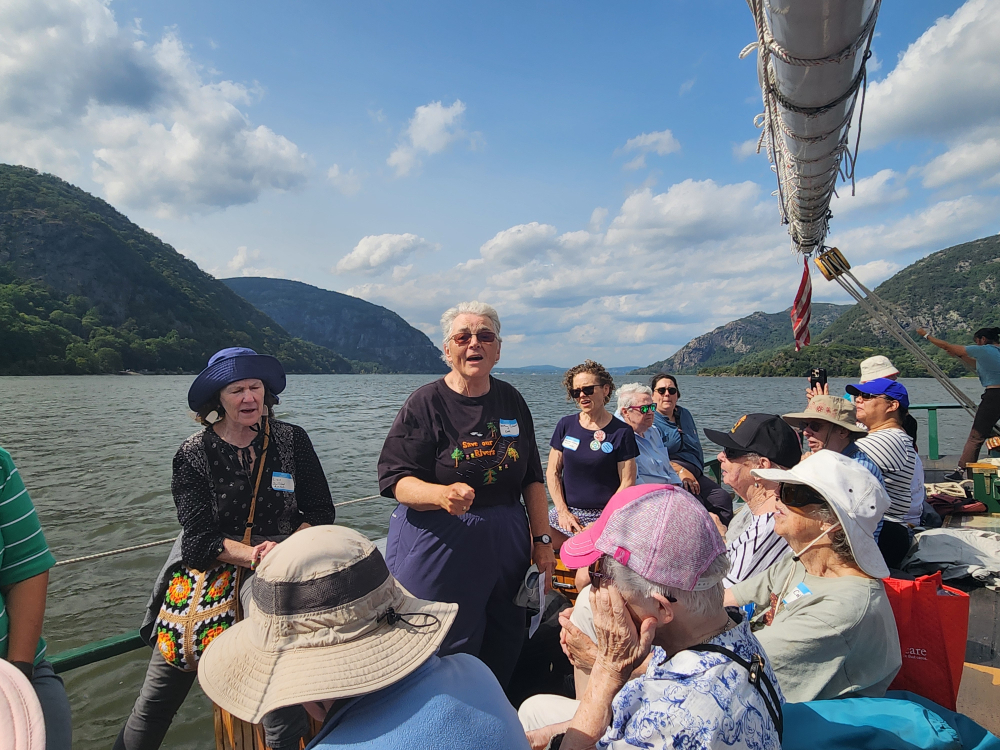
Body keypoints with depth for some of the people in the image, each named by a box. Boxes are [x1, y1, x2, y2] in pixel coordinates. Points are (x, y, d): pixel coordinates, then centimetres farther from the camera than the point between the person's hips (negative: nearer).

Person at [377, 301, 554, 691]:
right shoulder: (426, 403, -8)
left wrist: (542, 538, 8)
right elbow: (396, 480, -13)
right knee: (446, 653, 2)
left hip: (505, 543, 5)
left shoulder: (511, 401, 7)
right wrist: (443, 495, -30)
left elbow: (532, 478, 13)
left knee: (504, 653, 12)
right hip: (438, 546, -4)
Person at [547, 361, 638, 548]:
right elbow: (553, 472, 9)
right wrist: (563, 511, -3)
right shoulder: (565, 425, 8)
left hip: (605, 515, -4)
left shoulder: (621, 432, -2)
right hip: (567, 513, 4)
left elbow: (627, 483, -4)